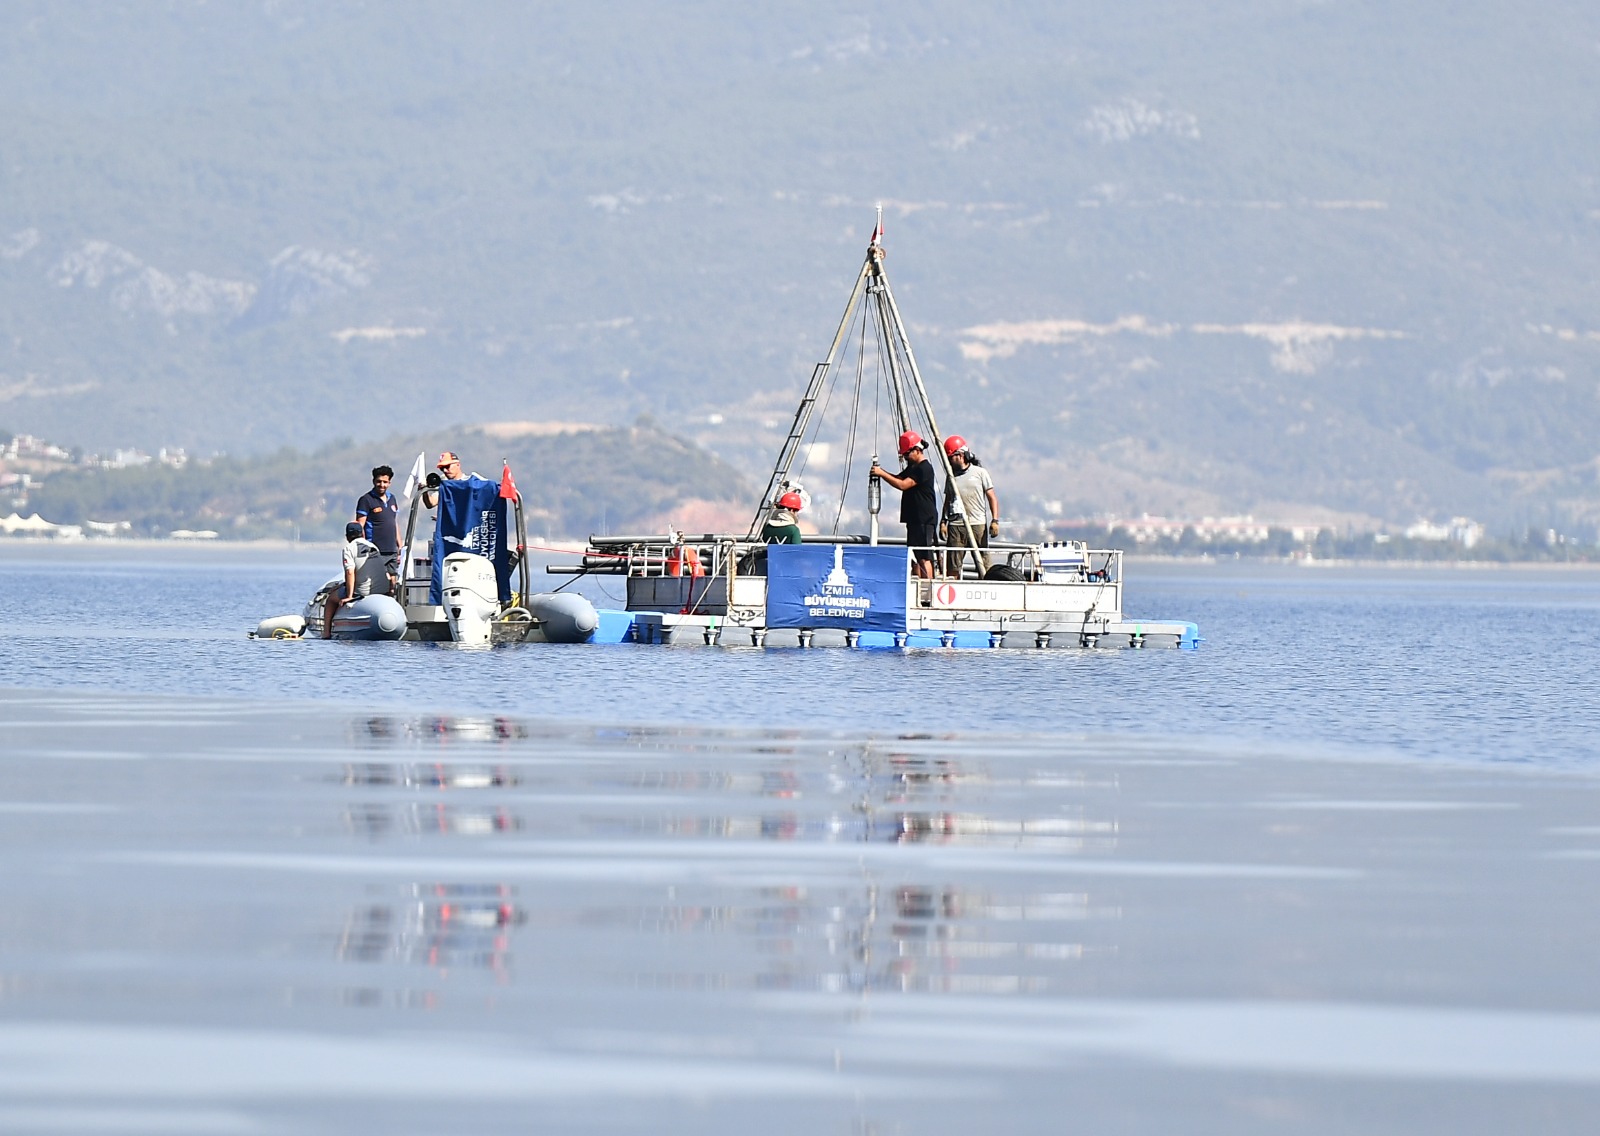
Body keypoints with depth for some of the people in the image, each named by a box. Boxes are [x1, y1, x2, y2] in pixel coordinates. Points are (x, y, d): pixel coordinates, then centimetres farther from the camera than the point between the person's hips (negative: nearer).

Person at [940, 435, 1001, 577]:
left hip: (978, 524, -3)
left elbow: (992, 497, 4)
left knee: (983, 563, -3)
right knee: (953, 565, -2)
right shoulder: (951, 476, 14)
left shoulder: (980, 472, 4)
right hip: (956, 525, 3)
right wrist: (943, 522, 6)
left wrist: (995, 520, -6)